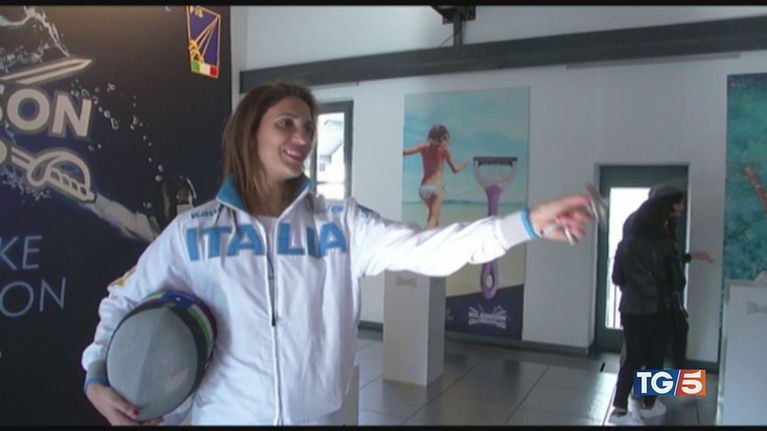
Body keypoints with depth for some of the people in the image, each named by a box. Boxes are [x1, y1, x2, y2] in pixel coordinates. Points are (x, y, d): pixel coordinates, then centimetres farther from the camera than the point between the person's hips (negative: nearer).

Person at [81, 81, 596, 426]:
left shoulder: (341, 223, -4)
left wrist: (527, 223, -26)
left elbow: (426, 249, -16)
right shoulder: (192, 230, -3)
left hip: (321, 416, 1)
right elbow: (124, 303, 8)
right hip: (223, 417, 0)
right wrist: (96, 377, -6)